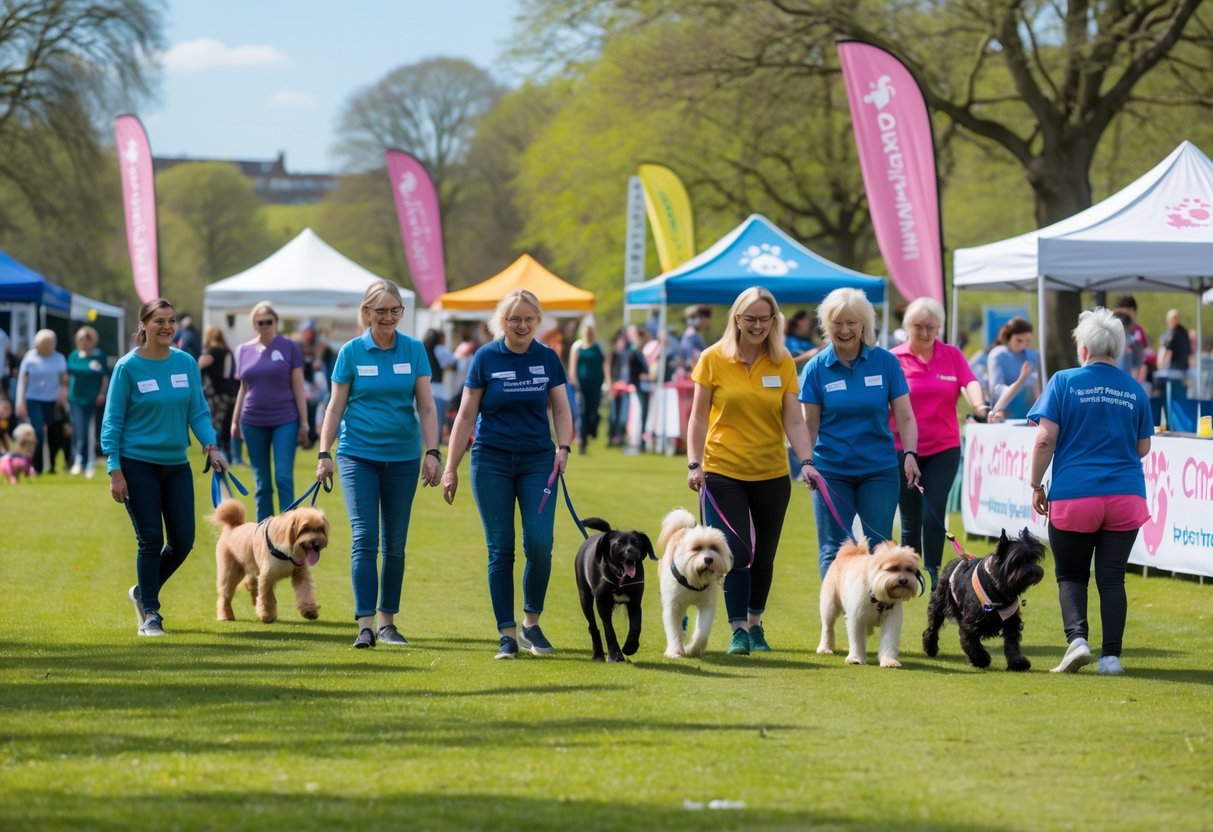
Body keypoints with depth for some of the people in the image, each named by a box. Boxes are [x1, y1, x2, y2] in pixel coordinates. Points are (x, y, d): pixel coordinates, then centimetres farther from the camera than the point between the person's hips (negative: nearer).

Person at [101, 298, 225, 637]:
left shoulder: (187, 363, 3)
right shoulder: (128, 367, -8)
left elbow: (198, 411, 6)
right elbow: (112, 421, -5)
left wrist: (211, 445, -12)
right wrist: (115, 471, -11)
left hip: (177, 464, 4)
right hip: (138, 464, -4)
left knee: (183, 541, 4)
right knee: (151, 540, -4)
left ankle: (143, 593, 28)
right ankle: (150, 615, 10)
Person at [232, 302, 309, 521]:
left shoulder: (289, 347, -1)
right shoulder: (244, 350, 8)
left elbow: (298, 387, 0)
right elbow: (244, 388, 16)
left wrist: (304, 423, -3)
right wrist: (235, 421, 14)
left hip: (284, 421, -3)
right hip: (253, 422, 3)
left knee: (284, 477, -11)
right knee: (262, 483, 6)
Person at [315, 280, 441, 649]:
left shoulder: (414, 350, 2)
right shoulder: (352, 352, -1)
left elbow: (426, 406, 2)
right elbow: (335, 406, 3)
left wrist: (432, 452, -7)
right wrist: (324, 454, -2)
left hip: (403, 457, 2)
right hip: (358, 455, -2)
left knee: (394, 544, 8)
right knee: (365, 538, -11)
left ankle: (387, 621, 19)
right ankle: (365, 625, -13)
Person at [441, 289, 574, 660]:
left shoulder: (548, 359, 5)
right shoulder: (486, 358, -1)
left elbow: (561, 409, 11)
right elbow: (466, 415, 2)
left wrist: (563, 448, -8)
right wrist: (451, 468, 0)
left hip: (537, 461, 1)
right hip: (492, 461, -1)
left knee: (539, 544, -11)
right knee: (500, 548, -1)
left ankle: (531, 623, 9)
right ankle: (506, 633, 5)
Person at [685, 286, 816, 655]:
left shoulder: (783, 363, 1)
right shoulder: (713, 359, -3)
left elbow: (794, 420, -2)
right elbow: (698, 417, 1)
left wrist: (806, 461, -15)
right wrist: (694, 463, -8)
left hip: (771, 473, 2)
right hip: (723, 471, -2)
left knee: (764, 555, 10)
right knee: (737, 551, -12)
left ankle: (755, 623, 29)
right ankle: (738, 631, -6)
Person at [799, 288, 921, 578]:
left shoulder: (886, 362, 0)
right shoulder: (817, 368, 0)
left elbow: (905, 417, 1)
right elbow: (810, 424, 2)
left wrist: (910, 454, -14)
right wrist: (807, 463, -12)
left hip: (879, 469, 0)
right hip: (831, 472, 0)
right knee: (832, 550, 0)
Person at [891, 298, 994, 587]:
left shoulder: (952, 355, 4)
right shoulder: (893, 358, -1)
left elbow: (970, 382, -10)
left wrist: (979, 405, -31)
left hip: (944, 449, 1)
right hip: (904, 451, -1)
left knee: (934, 512, -9)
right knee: (910, 518, 4)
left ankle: (933, 574, -2)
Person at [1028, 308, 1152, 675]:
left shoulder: (1064, 382, -4)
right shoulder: (1134, 390, 6)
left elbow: (1045, 440, -8)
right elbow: (1143, 447, 13)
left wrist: (1036, 486, 2)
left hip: (1074, 494, -2)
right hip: (1126, 494, 2)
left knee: (1071, 575, 10)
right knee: (1112, 578, 7)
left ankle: (1077, 636, -12)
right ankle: (1111, 655, 2)